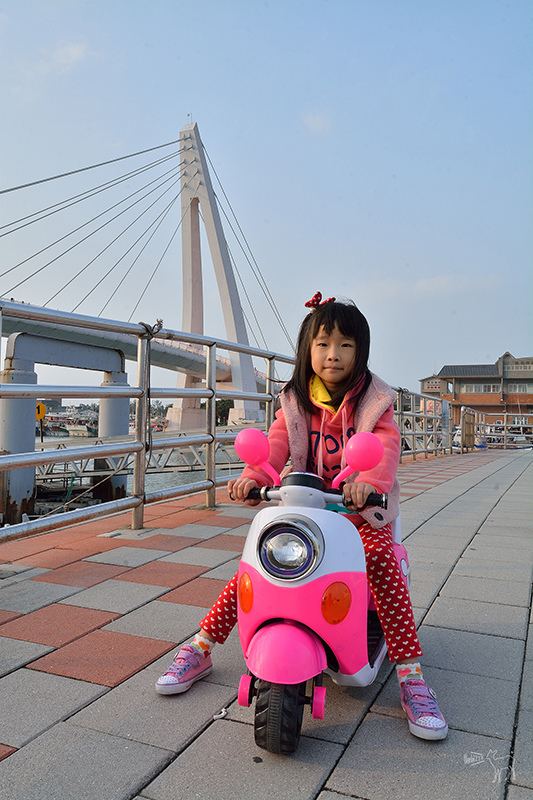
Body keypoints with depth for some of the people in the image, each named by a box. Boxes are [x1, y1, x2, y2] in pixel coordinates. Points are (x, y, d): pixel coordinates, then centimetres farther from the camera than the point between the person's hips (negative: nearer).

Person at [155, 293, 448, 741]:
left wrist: (369, 481, -44)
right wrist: (253, 476, -34)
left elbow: (386, 446, -21)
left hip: (359, 510, -2)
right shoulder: (295, 402, 4)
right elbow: (276, 443, -12)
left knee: (381, 559, -28)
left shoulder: (374, 402, -4)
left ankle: (411, 677, -16)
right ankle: (200, 650, 3)